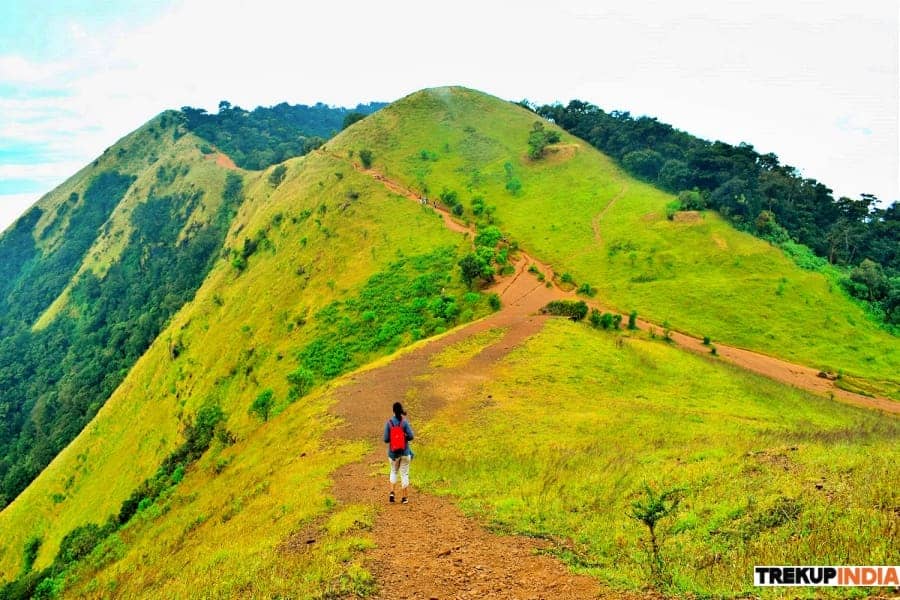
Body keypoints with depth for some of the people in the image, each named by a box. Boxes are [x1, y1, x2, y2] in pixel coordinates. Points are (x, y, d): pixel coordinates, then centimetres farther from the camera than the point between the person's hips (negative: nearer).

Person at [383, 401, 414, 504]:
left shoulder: (388, 423, -8)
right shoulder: (405, 422, -10)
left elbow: (386, 439, -9)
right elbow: (410, 436, -15)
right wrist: (404, 438, 7)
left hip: (393, 452, 1)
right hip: (405, 452, -1)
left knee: (394, 471, 23)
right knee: (404, 473, 10)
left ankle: (392, 492, 8)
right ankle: (404, 497, 12)